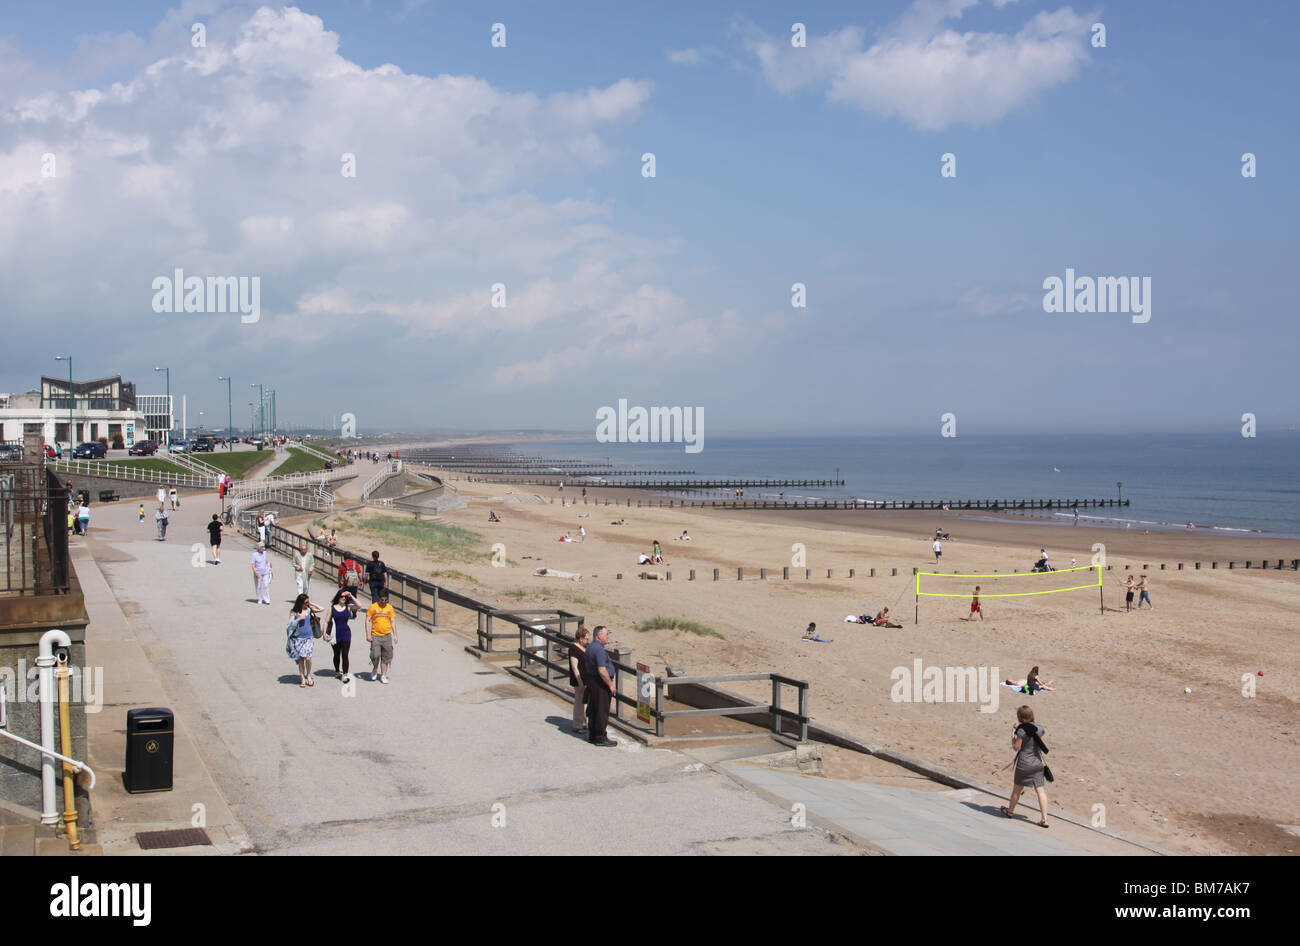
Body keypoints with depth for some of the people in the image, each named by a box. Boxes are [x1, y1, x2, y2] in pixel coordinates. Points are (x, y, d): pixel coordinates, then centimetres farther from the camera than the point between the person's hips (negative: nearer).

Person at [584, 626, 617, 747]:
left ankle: (591, 735, 25)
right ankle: (601, 738, 1)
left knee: (593, 709, 17)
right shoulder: (599, 650, -22)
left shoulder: (590, 646, 10)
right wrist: (610, 685, -18)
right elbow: (602, 670, -26)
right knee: (602, 711, -3)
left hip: (591, 679, 10)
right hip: (601, 682, -10)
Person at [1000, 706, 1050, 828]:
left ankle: (1010, 811, 34)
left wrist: (1013, 735, -1)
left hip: (1024, 764, -4)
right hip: (1038, 763, 4)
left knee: (1017, 789, 15)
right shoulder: (1039, 728, 1)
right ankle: (1044, 819, -4)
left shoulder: (1021, 730, -18)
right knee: (1041, 790, 1)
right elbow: (1040, 746, 12)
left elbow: (1016, 747, -11)